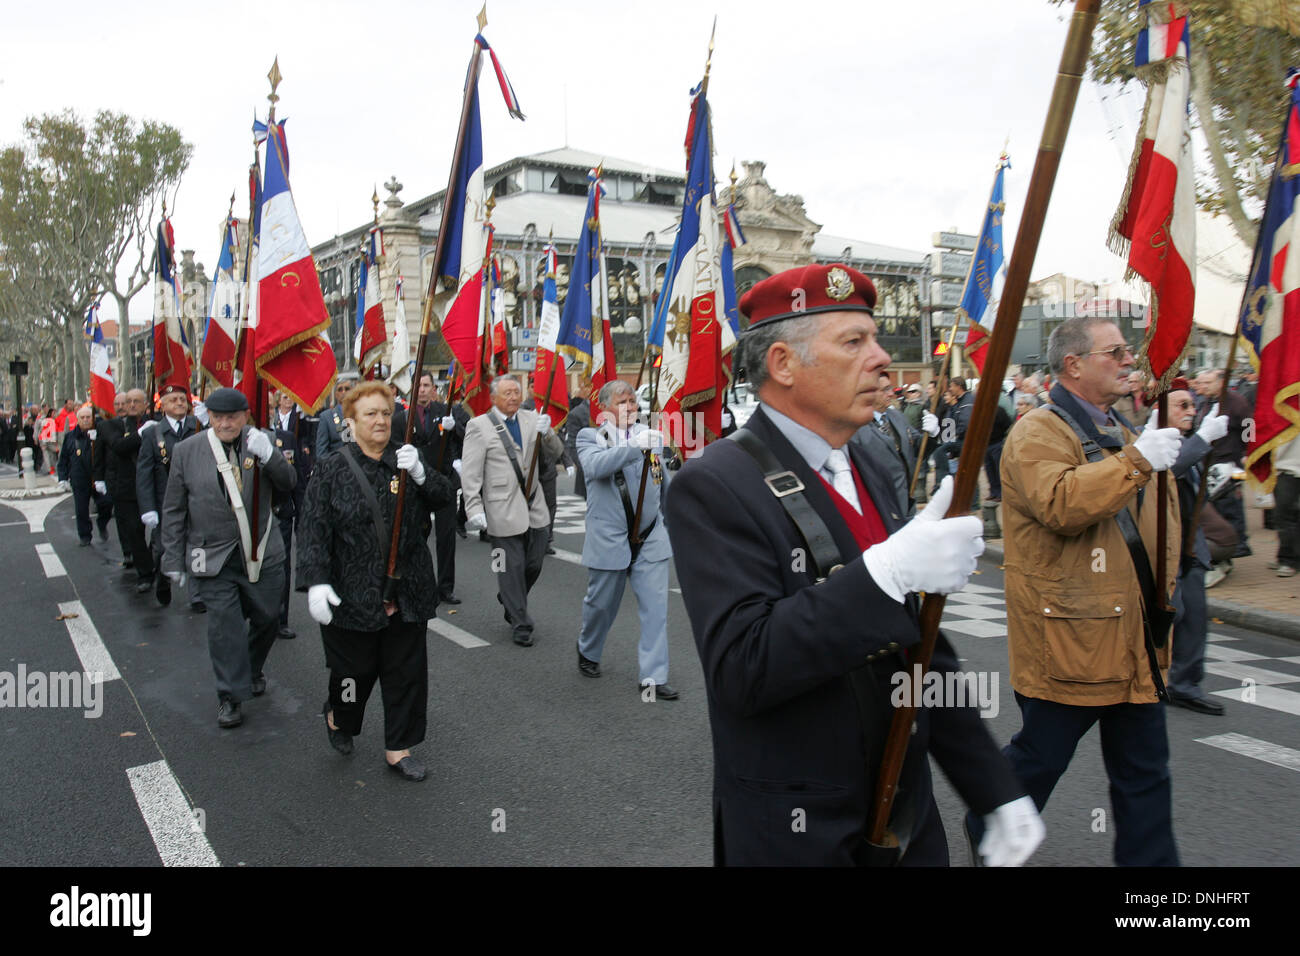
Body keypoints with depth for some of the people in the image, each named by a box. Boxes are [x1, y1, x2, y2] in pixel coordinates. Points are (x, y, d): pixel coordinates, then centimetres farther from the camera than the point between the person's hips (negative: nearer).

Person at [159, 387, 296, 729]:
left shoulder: (262, 441, -1)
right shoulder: (187, 451, -2)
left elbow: (288, 484, -7)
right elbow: (174, 511, 3)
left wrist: (269, 456, -26)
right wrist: (173, 560, 4)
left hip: (261, 552, 2)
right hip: (213, 556, -1)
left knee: (265, 617, 11)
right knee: (224, 623, -3)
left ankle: (252, 670, 38)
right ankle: (230, 695, 10)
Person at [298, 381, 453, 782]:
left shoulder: (408, 457, 4)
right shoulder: (332, 469, -3)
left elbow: (446, 497, -4)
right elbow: (313, 529, -8)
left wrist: (420, 474, -22)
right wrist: (315, 582, -18)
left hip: (408, 593, 3)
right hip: (353, 595, -2)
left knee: (407, 672, 9)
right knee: (355, 669, 11)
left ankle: (398, 748, 25)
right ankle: (338, 718, 43)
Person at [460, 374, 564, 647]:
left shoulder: (531, 419, 8)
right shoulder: (479, 426, -5)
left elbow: (556, 451, 5)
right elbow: (470, 473, -8)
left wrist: (547, 433, -15)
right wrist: (474, 509, -15)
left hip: (534, 505, 5)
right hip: (503, 510, -5)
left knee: (534, 564, 13)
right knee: (512, 568, 2)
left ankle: (509, 601, 40)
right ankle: (520, 625, 15)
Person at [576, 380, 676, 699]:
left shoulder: (649, 434, 7)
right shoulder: (590, 437, -3)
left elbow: (664, 483, 21)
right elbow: (595, 466, -27)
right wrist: (635, 446, -35)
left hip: (651, 539, 3)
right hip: (608, 539, -3)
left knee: (656, 607, -2)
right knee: (601, 604, 13)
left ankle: (653, 676, 6)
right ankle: (588, 651, 41)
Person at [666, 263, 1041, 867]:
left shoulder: (871, 476, 7)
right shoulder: (714, 488, -18)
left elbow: (923, 649, 11)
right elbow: (742, 666, -28)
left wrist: (997, 792, 10)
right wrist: (890, 570, -33)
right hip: (798, 836, -6)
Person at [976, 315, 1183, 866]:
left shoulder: (1118, 430, 17)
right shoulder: (1038, 433, -14)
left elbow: (1151, 508, 29)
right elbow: (1060, 504, -33)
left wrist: (1164, 575, 18)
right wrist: (1136, 459, -30)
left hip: (1134, 636, 9)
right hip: (1072, 636, -8)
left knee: (1144, 768, 15)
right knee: (1040, 757, 7)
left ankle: (1150, 859, 28)